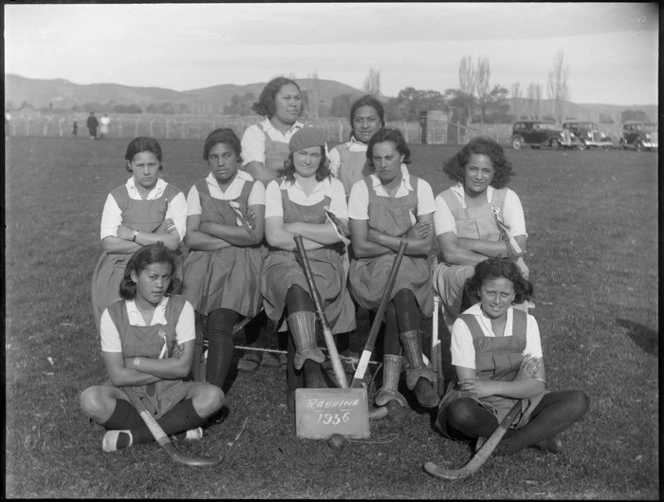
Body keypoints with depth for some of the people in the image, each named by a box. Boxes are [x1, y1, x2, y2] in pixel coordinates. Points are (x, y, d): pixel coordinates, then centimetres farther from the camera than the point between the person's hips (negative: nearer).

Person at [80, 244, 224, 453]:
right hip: (129, 394, -1)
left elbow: (183, 367, -9)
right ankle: (175, 426, -23)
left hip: (169, 392, 1)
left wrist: (136, 362, -10)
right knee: (91, 399, -31)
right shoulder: (113, 314, -6)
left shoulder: (181, 308, -3)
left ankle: (134, 436, -22)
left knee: (212, 396, -27)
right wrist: (166, 369, -10)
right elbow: (118, 376, -10)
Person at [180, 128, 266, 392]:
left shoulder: (253, 187, 8)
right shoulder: (198, 190, 15)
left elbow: (255, 235, -7)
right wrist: (237, 237, -6)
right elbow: (191, 238, 1)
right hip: (205, 262, 2)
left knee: (220, 323, -26)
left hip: (242, 264, -2)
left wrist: (209, 226, -1)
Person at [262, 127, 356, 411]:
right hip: (284, 262, 0)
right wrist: (319, 236, -2)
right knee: (297, 285, -36)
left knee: (298, 297, -31)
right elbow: (274, 236, -2)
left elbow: (339, 232, 0)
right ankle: (312, 369, -49)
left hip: (323, 264, 1)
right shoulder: (276, 188, 11)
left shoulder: (333, 186, 15)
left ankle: (296, 383, -27)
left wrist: (295, 227, -3)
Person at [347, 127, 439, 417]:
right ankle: (418, 370, -33)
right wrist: (404, 242, -9)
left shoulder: (420, 188, 2)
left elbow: (425, 246, -7)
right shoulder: (361, 189, -1)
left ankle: (390, 386, -34)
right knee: (402, 295, -34)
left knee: (395, 306, -33)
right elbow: (359, 247, -7)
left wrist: (379, 237, -12)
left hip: (413, 273, 1)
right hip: (371, 273, -1)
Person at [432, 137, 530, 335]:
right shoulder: (445, 200, -3)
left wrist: (467, 243, -14)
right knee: (472, 275, -35)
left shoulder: (508, 197, 1)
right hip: (455, 272, -1)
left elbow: (518, 248, -13)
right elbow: (451, 253, -16)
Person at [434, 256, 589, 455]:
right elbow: (468, 388, -15)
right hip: (478, 408, -3)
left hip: (518, 404, 3)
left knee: (578, 401, -17)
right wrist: (519, 383, -12)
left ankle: (505, 446, -22)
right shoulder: (464, 324, -12)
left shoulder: (526, 322, -2)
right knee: (460, 411, -38)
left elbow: (538, 384, -9)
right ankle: (536, 436, -15)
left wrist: (494, 387, -24)